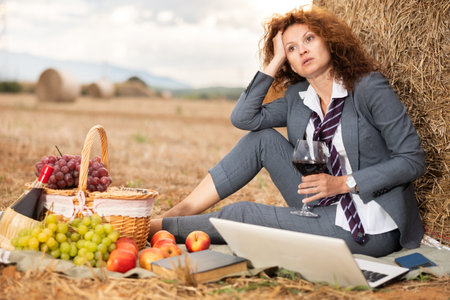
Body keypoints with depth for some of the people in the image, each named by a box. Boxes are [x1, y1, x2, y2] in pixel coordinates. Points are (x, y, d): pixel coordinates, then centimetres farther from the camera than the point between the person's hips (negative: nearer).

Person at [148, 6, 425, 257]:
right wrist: (275, 61, -5)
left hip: (371, 226, -6)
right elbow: (243, 118, -7)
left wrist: (344, 183, -20)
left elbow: (413, 160, -12)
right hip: (324, 208, 6)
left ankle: (164, 227, 4)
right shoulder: (298, 96, 6)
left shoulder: (370, 87, -12)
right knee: (263, 138, -7)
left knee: (242, 215, -16)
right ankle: (178, 213, -5)